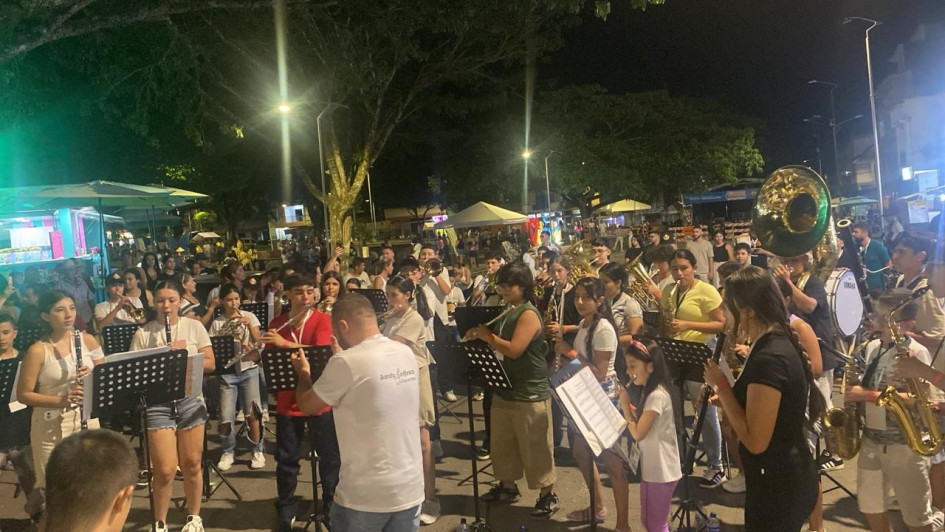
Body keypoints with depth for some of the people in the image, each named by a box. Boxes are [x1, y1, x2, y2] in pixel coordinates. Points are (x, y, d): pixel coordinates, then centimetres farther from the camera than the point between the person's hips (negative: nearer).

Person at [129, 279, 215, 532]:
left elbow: (210, 364, 2)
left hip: (190, 401, 1)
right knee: (165, 469, -3)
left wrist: (184, 355, -13)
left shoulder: (194, 326, 2)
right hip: (158, 403, -1)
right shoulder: (143, 332, -1)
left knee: (192, 464, 9)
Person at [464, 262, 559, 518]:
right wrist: (479, 335, -3)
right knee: (502, 444, 17)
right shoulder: (507, 312, 10)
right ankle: (507, 486, 33)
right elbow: (499, 346, 15)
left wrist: (487, 335, -17)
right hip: (505, 388, 9)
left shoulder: (529, 314, -18)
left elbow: (514, 349, -27)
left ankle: (548, 495, 13)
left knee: (535, 447, 1)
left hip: (530, 393, -9)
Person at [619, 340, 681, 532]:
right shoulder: (651, 392, 9)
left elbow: (638, 433, -23)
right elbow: (642, 425, 11)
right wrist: (629, 407, -1)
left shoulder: (657, 396, -21)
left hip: (661, 471, -10)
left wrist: (625, 405, -14)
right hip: (652, 468, 10)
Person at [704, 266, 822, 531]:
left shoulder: (767, 358, -26)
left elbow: (755, 441, -25)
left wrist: (722, 385, -19)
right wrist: (727, 397, 6)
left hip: (777, 486, -9)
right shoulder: (783, 343, 5)